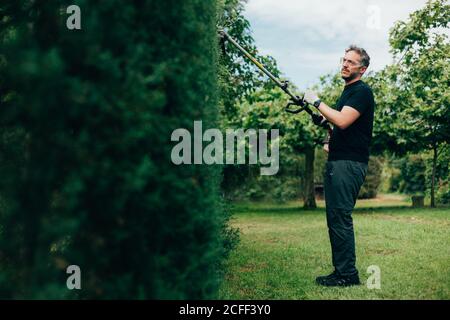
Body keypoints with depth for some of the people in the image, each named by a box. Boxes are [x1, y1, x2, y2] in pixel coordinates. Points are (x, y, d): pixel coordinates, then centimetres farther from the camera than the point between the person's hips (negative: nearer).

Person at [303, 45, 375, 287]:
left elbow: (342, 121, -21)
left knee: (340, 217, -11)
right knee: (335, 218, 10)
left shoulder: (362, 91, -8)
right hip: (336, 162, 10)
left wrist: (316, 102, -11)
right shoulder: (347, 92, 22)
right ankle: (341, 271, 16)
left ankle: (347, 274, -6)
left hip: (349, 164, -10)